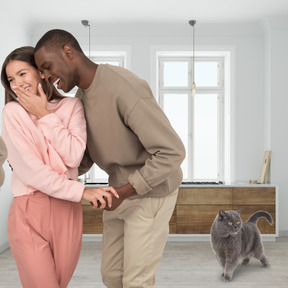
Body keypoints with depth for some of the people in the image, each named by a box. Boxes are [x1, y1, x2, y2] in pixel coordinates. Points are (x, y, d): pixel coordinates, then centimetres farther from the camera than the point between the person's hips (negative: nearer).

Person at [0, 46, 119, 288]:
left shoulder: (71, 106, 5)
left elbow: (74, 157, -10)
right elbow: (30, 170, -10)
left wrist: (45, 116, -9)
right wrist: (81, 191, -16)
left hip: (67, 211, 2)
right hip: (28, 213, -2)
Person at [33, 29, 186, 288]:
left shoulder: (126, 89, -30)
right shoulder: (85, 96, 1)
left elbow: (172, 153, -29)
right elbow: (86, 158, 7)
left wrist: (122, 193, -26)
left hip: (152, 194, -8)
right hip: (124, 191, 8)